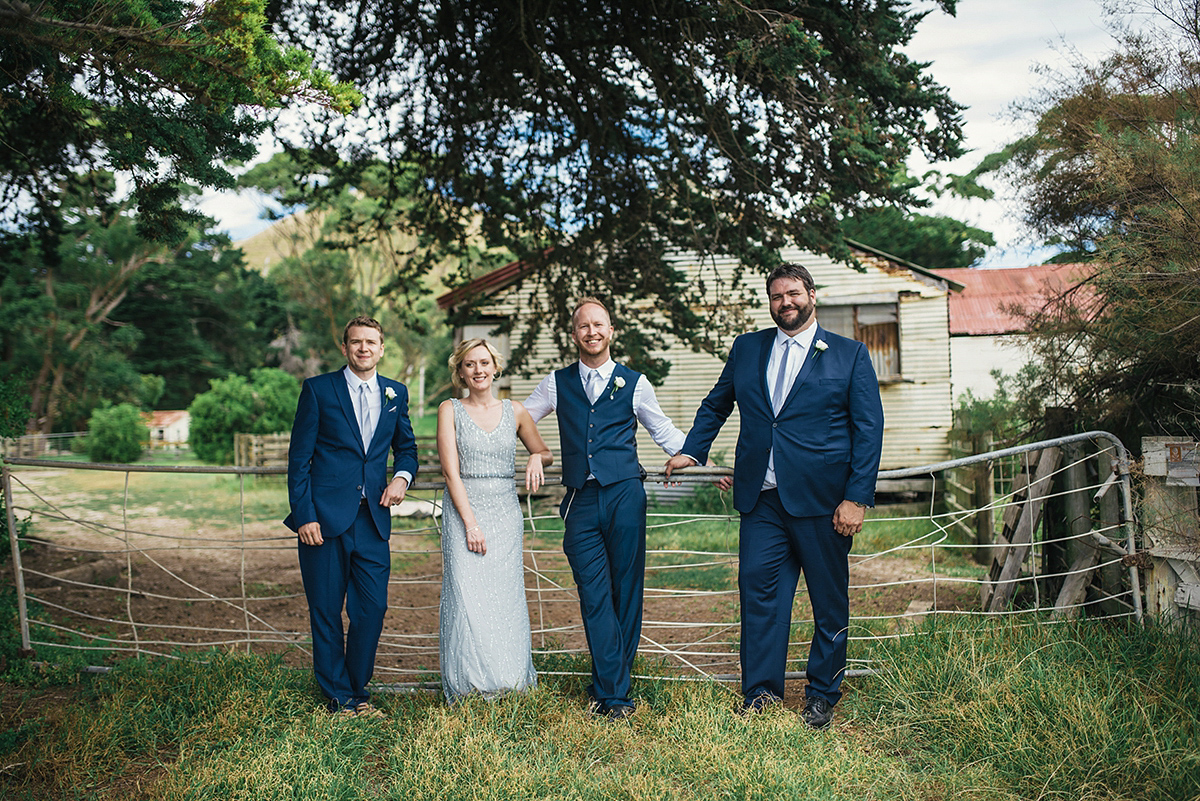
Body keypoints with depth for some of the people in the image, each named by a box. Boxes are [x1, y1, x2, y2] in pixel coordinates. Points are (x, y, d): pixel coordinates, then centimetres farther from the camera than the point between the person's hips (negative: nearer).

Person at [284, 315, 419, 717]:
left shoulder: (396, 393, 10)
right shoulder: (318, 389, 0)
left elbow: (406, 447, 22)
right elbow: (299, 458, -2)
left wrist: (403, 476, 0)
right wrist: (304, 515, -10)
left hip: (373, 519, 3)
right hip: (325, 518, -3)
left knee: (373, 609, 2)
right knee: (326, 612, 5)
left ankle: (358, 691, 22)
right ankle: (339, 699, 20)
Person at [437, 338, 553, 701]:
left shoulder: (514, 412, 9)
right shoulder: (450, 410, 1)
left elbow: (544, 452, 20)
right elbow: (451, 470, -6)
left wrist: (537, 458, -5)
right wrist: (471, 522, -14)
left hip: (506, 514, 3)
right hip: (463, 511, -2)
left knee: (505, 597, 2)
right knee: (467, 597, -7)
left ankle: (503, 680, 14)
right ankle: (470, 687, 4)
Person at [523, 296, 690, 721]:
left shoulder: (634, 383, 9)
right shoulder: (557, 383, 12)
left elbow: (665, 432, 16)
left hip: (624, 495, 0)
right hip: (581, 500, 1)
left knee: (626, 592, 3)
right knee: (595, 597, -3)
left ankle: (608, 688, 15)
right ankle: (614, 692, 2)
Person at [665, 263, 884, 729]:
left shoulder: (850, 355, 3)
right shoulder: (746, 349, 12)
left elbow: (869, 429, -1)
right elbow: (715, 405, 24)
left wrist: (857, 497, -9)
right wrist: (692, 450, 11)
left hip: (822, 498, -2)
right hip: (761, 498, 2)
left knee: (830, 602, 7)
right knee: (758, 589, 0)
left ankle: (822, 697, 23)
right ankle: (760, 691, 13)